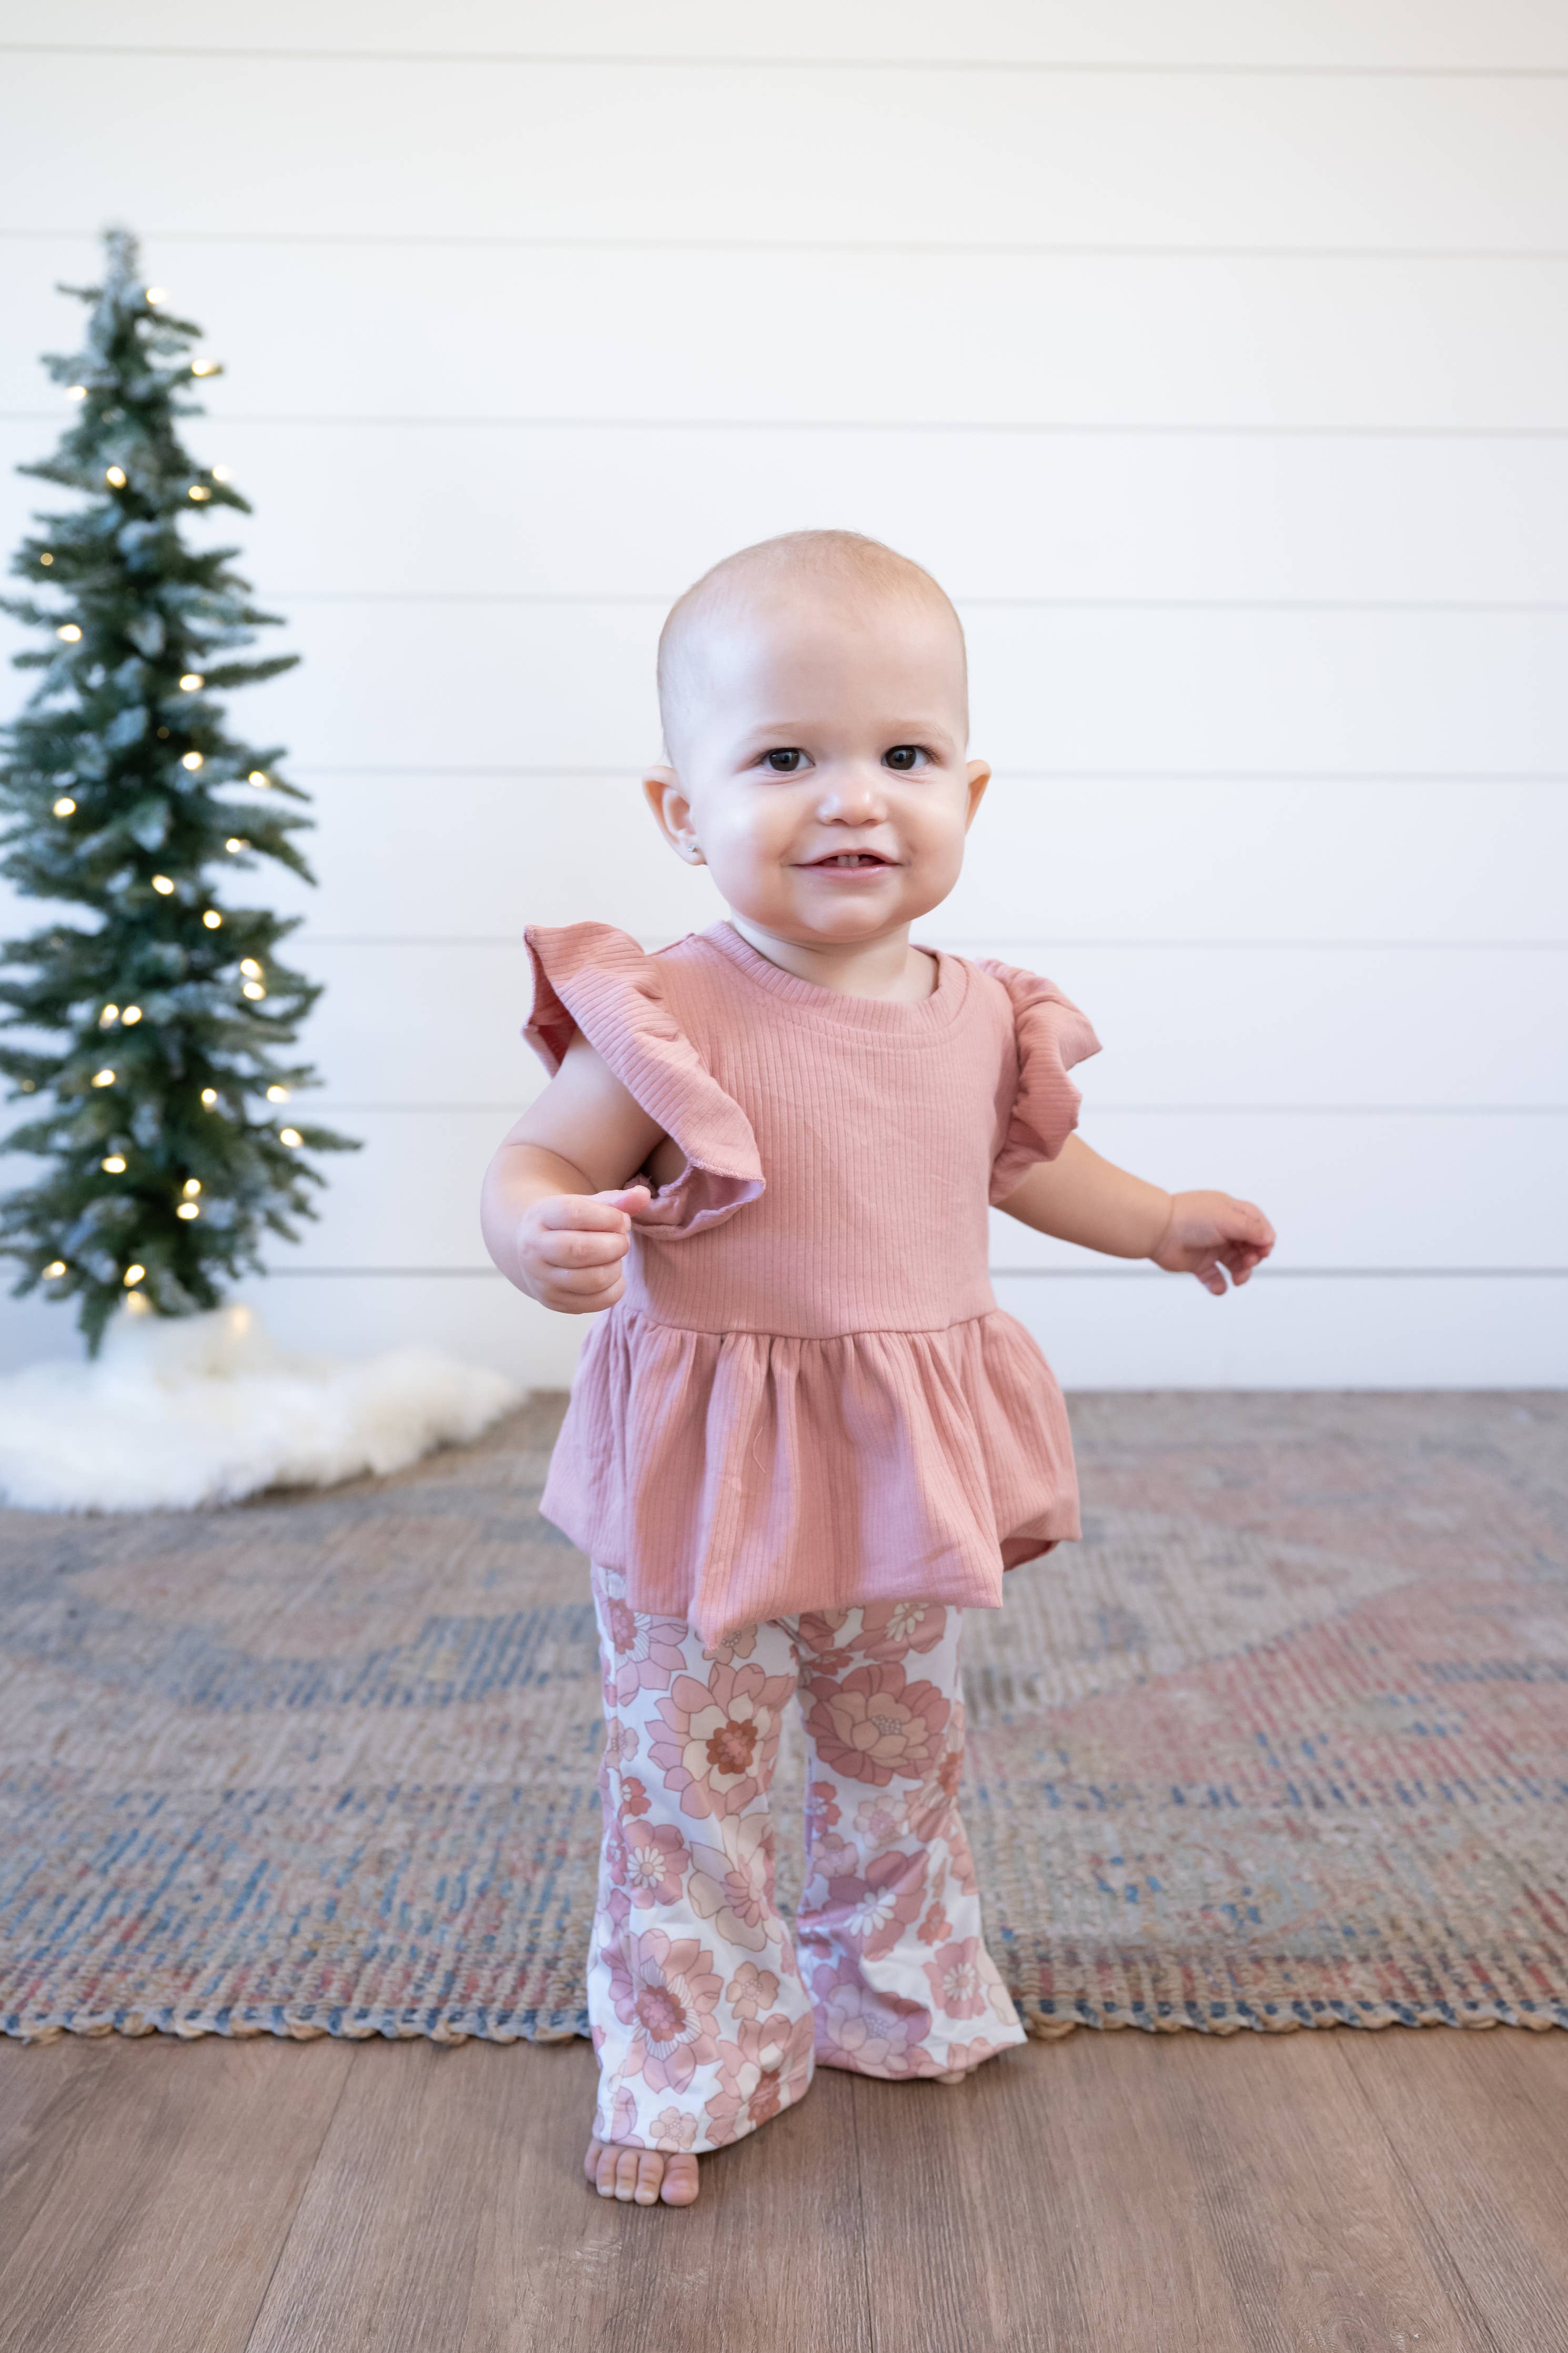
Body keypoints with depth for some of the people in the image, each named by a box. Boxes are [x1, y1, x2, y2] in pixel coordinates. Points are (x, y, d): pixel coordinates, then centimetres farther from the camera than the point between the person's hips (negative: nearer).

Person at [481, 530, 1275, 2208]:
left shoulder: (979, 1016, -2)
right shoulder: (670, 1019, -21)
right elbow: (541, 1160, -17)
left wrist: (1165, 1223, 27)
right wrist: (540, 1237, -40)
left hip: (910, 1481, 5)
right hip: (705, 1489, -5)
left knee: (906, 1762, 23)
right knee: (686, 1784, 10)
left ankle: (899, 1991, 49)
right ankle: (684, 2058, 34)